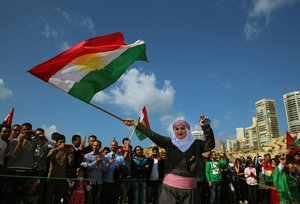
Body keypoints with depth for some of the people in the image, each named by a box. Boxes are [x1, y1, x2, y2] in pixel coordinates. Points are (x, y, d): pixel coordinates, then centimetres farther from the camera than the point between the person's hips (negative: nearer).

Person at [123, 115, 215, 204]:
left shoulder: (196, 144, 3)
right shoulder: (169, 142, 2)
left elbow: (210, 145, -10)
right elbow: (152, 135, -4)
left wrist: (206, 127, -22)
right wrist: (134, 122, -10)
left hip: (189, 188, 0)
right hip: (170, 185, 0)